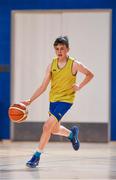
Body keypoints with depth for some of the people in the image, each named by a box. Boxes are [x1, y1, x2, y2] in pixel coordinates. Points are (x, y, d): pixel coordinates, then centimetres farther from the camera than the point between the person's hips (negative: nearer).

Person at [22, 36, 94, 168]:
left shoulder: (74, 65, -11)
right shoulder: (51, 65, -1)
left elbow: (90, 75, 2)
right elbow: (43, 86, 0)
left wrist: (79, 86, -12)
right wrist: (30, 100, -7)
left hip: (66, 100, -5)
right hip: (53, 100, 5)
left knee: (47, 126, -18)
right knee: (55, 129, 18)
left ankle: (37, 156, -8)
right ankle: (72, 134, 51)